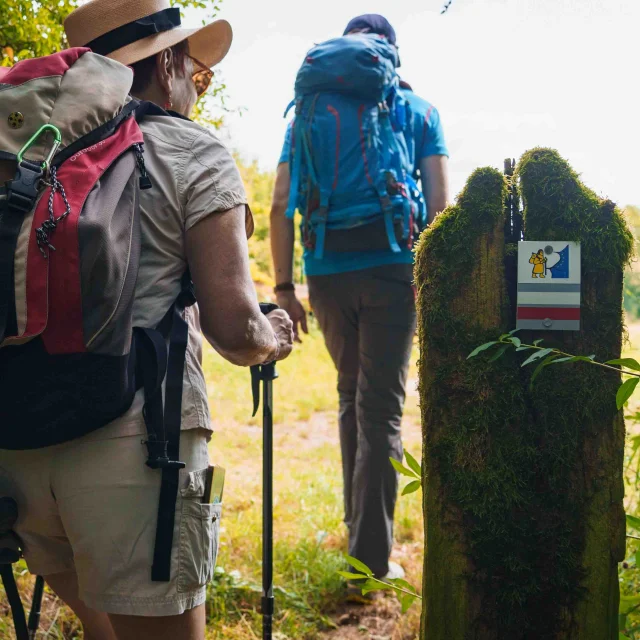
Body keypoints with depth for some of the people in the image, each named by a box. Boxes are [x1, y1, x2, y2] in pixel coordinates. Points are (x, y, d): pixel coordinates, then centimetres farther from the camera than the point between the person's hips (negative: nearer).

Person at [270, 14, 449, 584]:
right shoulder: (418, 111, 8)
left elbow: (281, 205, 6)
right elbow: (438, 205, 1)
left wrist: (284, 288, 7)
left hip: (326, 274, 3)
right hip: (390, 271, -3)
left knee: (352, 394, 21)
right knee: (382, 408, -1)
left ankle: (357, 522, 29)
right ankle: (371, 554, -4)